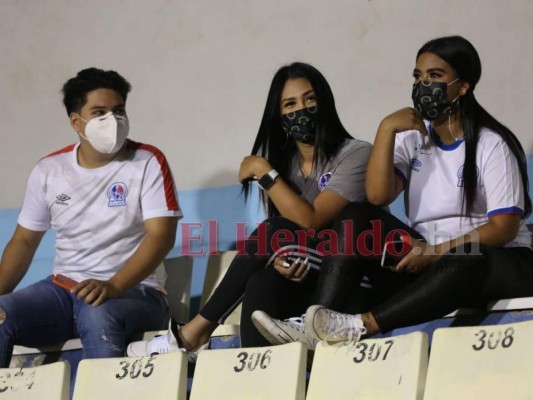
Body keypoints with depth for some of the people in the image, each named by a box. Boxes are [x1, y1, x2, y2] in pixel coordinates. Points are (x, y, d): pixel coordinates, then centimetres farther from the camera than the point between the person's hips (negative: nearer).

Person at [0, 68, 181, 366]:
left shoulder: (148, 162, -3)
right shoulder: (48, 170, 8)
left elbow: (161, 236, -12)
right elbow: (24, 241, 14)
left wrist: (113, 286, -27)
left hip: (133, 290, -4)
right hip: (63, 289, 4)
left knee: (98, 316, -39)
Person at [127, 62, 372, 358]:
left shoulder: (355, 154, -8)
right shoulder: (282, 162, 11)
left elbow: (310, 220, -21)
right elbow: (273, 238, 6)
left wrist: (263, 171, -15)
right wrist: (279, 259, -18)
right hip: (297, 279, 4)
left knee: (277, 233, -27)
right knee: (261, 283, -31)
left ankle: (195, 333, -21)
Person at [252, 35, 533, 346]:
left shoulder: (491, 144, -7)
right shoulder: (413, 137, 8)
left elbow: (505, 227, -15)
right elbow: (377, 196, -8)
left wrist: (438, 251, -25)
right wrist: (387, 129, -16)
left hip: (495, 261, -5)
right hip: (429, 257, 5)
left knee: (458, 269, -40)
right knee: (358, 216, -16)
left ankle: (358, 327, -48)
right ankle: (319, 325, -33)